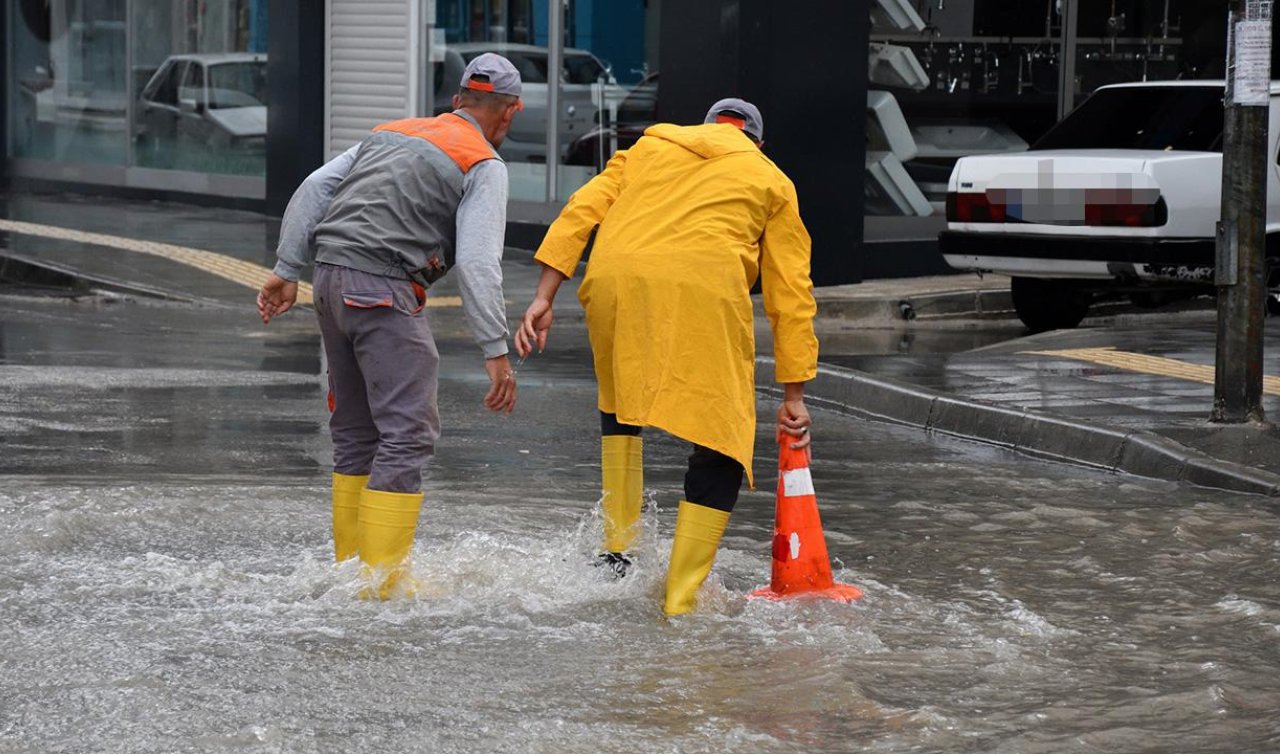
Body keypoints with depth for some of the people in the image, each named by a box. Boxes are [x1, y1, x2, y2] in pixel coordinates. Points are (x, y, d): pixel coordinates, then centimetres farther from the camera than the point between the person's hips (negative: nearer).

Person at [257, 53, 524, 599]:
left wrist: (288, 270, 15)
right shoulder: (484, 164, 1)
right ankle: (382, 583, -10)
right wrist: (495, 350, -11)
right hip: (384, 290, -8)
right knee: (409, 432, -6)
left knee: (356, 431, 16)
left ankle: (349, 567, 21)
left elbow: (313, 190, 16)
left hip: (332, 283, 8)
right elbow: (477, 262, -10)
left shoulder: (391, 133, 22)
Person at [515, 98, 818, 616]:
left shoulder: (652, 144, 31)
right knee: (720, 447, 4)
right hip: (705, 287, -3)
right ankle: (680, 603, -2)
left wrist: (543, 299, 11)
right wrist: (794, 394, 19)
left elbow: (581, 212, 16)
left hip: (614, 279, 3)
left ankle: (616, 550, 23)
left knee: (619, 407, 29)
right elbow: (791, 295, 19)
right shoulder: (771, 181, 26)